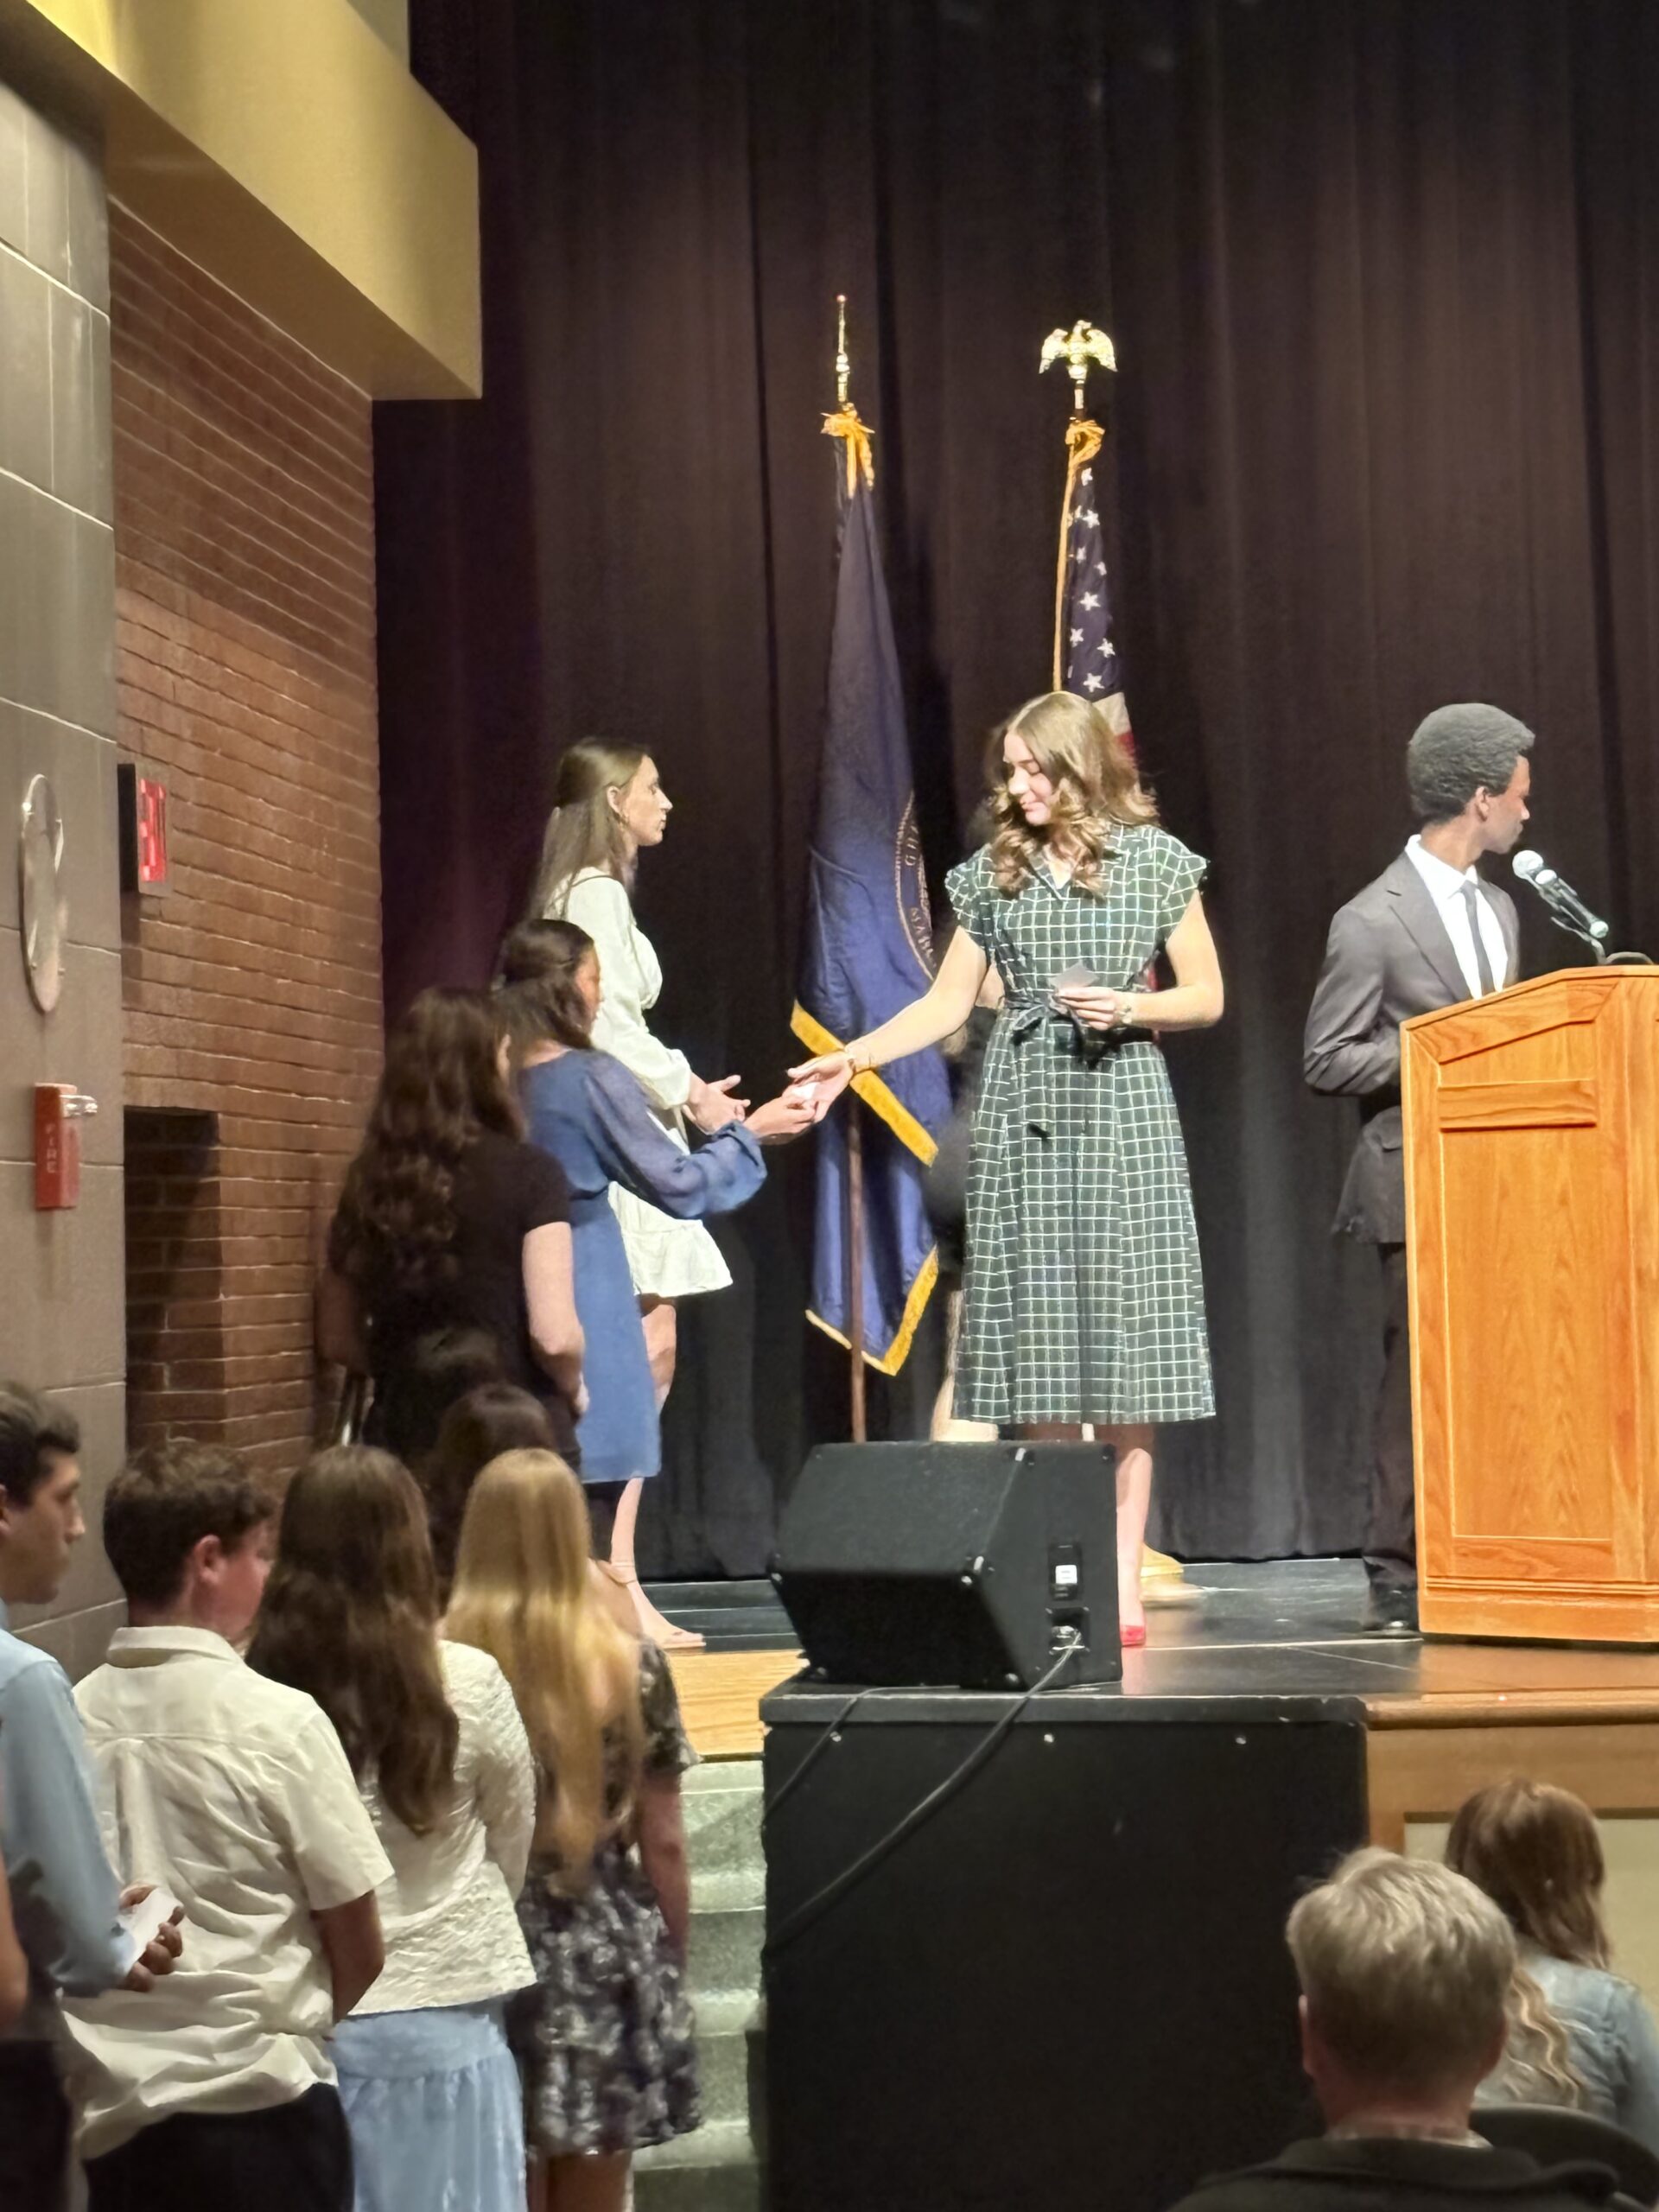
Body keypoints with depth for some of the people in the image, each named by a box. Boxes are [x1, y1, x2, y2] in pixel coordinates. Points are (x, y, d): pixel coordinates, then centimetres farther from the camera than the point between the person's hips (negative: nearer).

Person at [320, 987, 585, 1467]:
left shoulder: (368, 1182, 4)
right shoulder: (528, 1175, -8)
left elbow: (338, 1340, 10)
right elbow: (555, 1337, -14)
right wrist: (573, 1392, 6)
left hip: (403, 1444, 4)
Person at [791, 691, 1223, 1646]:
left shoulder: (1155, 860, 4)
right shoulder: (995, 871, 11)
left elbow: (1207, 997, 5)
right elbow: (948, 1003, 12)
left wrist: (1131, 1007, -12)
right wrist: (853, 1057, 1)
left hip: (1122, 1117, -2)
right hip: (1022, 1120, 2)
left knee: (1124, 1348, -5)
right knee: (1039, 1352, -1)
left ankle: (1123, 1579, 0)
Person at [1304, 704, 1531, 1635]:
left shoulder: (1498, 908, 15)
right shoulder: (1374, 923, -9)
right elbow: (1326, 1060, -9)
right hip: (1419, 1183, -7)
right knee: (1418, 1376, -4)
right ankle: (1397, 1577, 3)